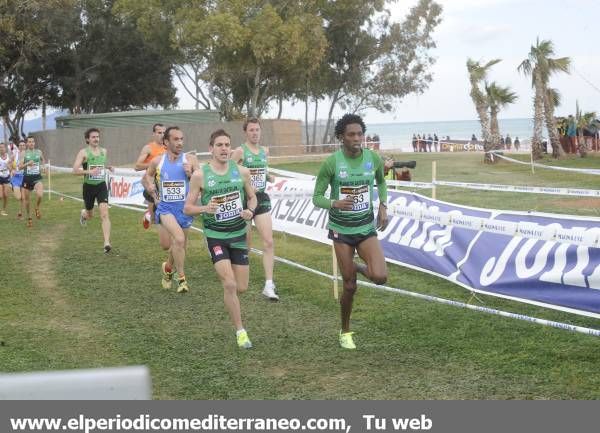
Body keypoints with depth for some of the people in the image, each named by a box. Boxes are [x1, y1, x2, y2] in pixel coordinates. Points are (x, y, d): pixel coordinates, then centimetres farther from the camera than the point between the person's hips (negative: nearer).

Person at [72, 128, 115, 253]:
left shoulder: (103, 151, 6)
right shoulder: (83, 152, -8)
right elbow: (75, 171, -15)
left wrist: (107, 167, 6)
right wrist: (89, 172, -30)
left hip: (101, 186, 2)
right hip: (89, 187, -2)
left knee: (104, 214, -16)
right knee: (90, 215, 17)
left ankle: (107, 243, -20)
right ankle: (83, 214, 57)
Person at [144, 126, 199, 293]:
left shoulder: (190, 160, -6)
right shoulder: (157, 161, 0)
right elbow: (146, 178, 17)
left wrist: (190, 174, -23)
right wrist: (150, 186, -2)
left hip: (184, 208, 1)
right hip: (165, 207, -1)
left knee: (179, 244, 15)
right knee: (179, 239, -25)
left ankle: (168, 267, 47)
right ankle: (181, 278, -11)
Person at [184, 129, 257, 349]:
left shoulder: (242, 171, -1)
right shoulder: (200, 175, -8)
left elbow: (252, 197, 12)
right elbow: (187, 207, -3)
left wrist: (250, 210, -10)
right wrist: (204, 208, -24)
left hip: (239, 234, 3)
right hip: (215, 236, -3)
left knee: (241, 288, 6)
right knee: (230, 285, -14)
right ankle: (240, 331, 0)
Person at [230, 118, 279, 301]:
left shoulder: (265, 151, 8)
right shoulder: (240, 151, -8)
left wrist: (270, 178, 6)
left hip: (262, 199, 4)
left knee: (268, 242, -7)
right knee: (245, 244, 8)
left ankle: (269, 285, -7)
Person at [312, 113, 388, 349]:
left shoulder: (374, 158, -6)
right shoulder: (331, 162, -14)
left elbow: (381, 181, 17)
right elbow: (317, 197, -8)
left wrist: (383, 206, 3)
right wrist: (335, 203, -29)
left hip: (367, 228, 2)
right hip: (341, 230, -2)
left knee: (380, 277, -18)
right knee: (350, 286, 2)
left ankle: (358, 267, 18)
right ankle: (345, 332, 27)